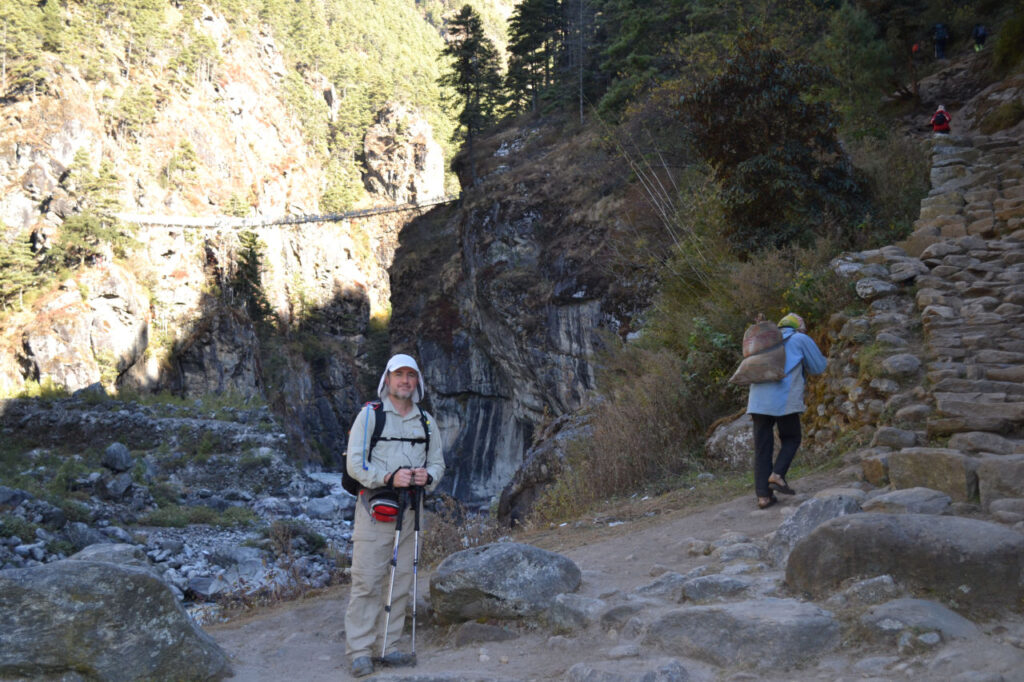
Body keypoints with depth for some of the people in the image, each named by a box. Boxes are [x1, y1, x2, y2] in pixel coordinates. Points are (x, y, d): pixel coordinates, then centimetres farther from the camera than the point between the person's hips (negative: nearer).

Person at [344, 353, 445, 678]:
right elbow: (355, 463, -9)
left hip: (409, 510, 5)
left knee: (400, 581, 9)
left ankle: (385, 647, 20)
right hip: (374, 508, -5)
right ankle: (359, 651, 3)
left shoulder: (425, 420, 12)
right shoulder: (370, 415, -3)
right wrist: (389, 477, -22)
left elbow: (437, 461, 14)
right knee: (367, 581, -6)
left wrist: (428, 476, -9)